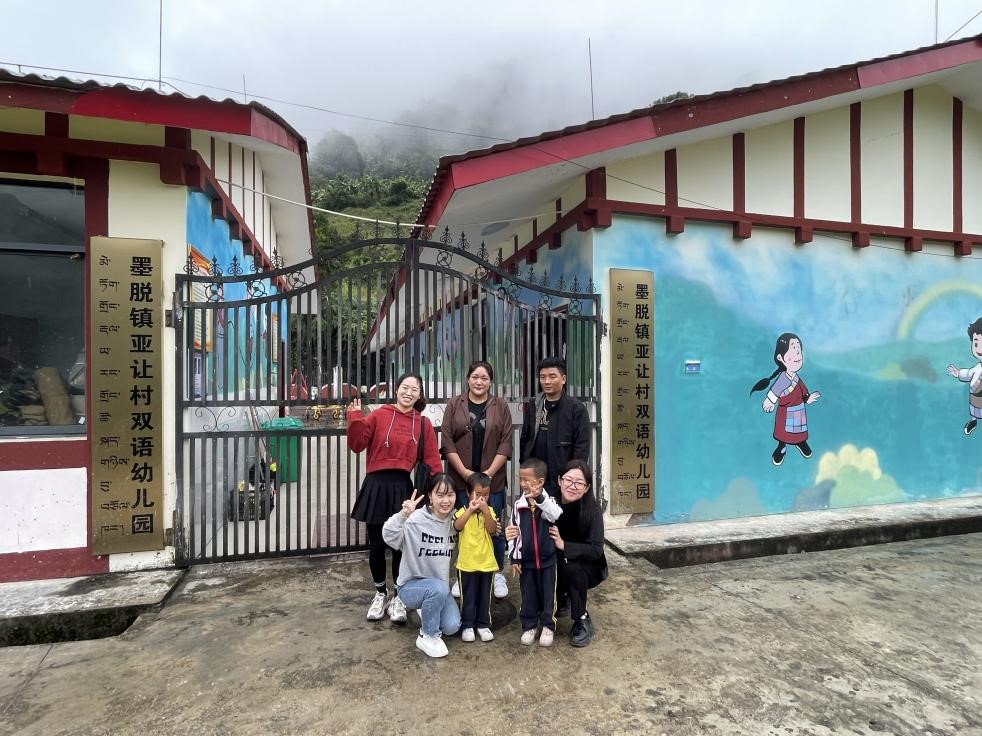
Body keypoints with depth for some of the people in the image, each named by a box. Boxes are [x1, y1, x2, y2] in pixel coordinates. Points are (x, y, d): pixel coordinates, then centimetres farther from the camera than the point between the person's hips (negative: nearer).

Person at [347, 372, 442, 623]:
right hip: (376, 485, 0)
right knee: (376, 544, 9)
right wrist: (355, 419, -17)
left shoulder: (424, 424, 4)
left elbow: (432, 461, 4)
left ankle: (398, 598, 29)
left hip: (404, 487, 0)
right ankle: (381, 593, 34)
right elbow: (357, 445, -3)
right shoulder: (379, 415, 0)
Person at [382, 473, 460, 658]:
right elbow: (389, 537, -39)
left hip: (440, 586, 5)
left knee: (451, 627, -14)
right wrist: (403, 515, -58)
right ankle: (427, 637, -7)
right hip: (410, 585, -5)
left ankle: (427, 612, 21)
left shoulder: (455, 521, -7)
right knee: (438, 588, -34)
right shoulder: (416, 520, -24)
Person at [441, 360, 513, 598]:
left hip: (493, 479, 0)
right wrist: (465, 472, -9)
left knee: (494, 528, 5)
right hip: (461, 478, 0)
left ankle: (498, 574, 23)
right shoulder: (454, 404, 3)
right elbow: (447, 441, -2)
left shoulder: (501, 406, 4)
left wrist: (489, 473, -9)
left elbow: (506, 443, 0)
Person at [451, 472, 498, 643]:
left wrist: (485, 510, -23)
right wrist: (470, 510, -31)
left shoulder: (489, 511, 0)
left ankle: (483, 624, 26)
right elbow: (457, 526, -25)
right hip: (467, 562, -2)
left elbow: (492, 529, -15)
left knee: (484, 596, 13)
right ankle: (467, 625, 22)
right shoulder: (463, 511, -6)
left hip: (486, 562, 2)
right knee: (468, 596, 9)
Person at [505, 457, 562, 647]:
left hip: (548, 559, -2)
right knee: (528, 594, 13)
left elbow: (556, 515, -35)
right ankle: (528, 626, 30)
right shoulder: (519, 505, -4)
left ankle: (548, 626, 28)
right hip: (526, 559, 2)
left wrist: (540, 498, -49)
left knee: (548, 594, 11)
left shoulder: (548, 501, -12)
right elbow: (514, 533, 4)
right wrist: (515, 558, 3)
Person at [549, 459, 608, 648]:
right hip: (558, 565, 3)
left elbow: (596, 550, -26)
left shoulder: (592, 509, -24)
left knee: (570, 567, -32)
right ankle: (562, 601, 12)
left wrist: (564, 545, -37)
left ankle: (583, 620, -9)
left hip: (588, 567, -3)